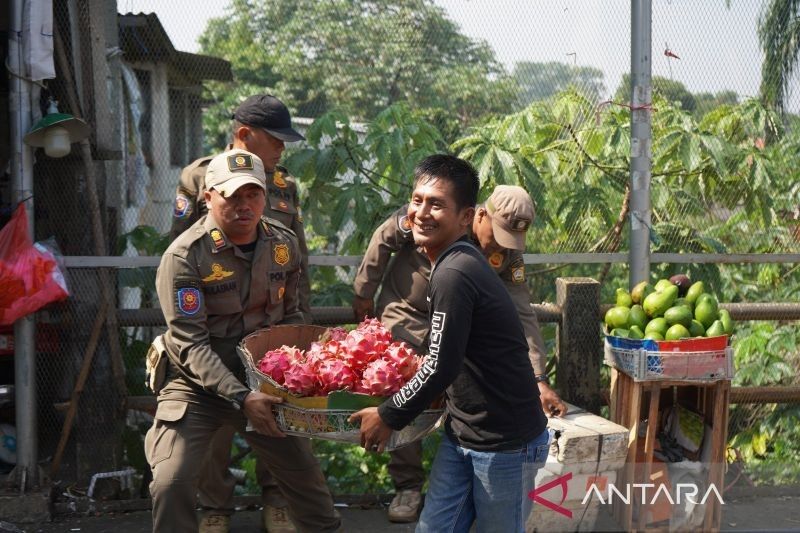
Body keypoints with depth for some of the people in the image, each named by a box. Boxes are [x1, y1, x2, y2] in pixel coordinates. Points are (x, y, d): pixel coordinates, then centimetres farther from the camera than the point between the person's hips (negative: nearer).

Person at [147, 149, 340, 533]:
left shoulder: (284, 244, -2)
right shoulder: (184, 256, -19)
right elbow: (190, 344, -23)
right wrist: (240, 397, -32)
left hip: (264, 381, 4)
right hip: (198, 386, -4)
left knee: (305, 473, 13)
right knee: (171, 483, -17)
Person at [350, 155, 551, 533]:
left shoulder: (453, 274, -22)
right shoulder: (459, 261, 7)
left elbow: (441, 367, -23)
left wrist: (388, 417, -11)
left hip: (505, 442, -9)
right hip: (463, 432, 9)